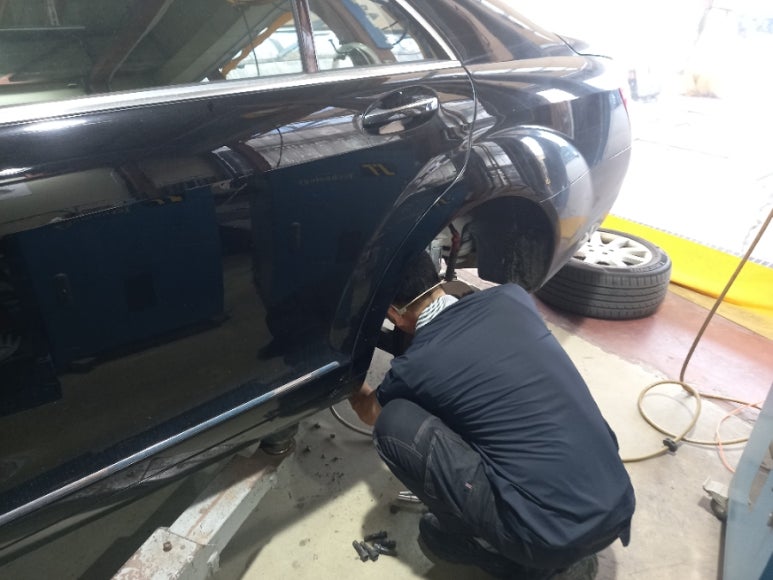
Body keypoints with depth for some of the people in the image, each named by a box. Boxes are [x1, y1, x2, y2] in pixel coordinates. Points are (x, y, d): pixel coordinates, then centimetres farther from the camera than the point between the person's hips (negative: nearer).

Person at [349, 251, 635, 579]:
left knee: (393, 424, -4)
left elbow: (370, 411, 19)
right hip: (618, 507, 7)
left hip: (550, 535, -6)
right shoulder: (510, 297, 3)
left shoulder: (415, 366, -8)